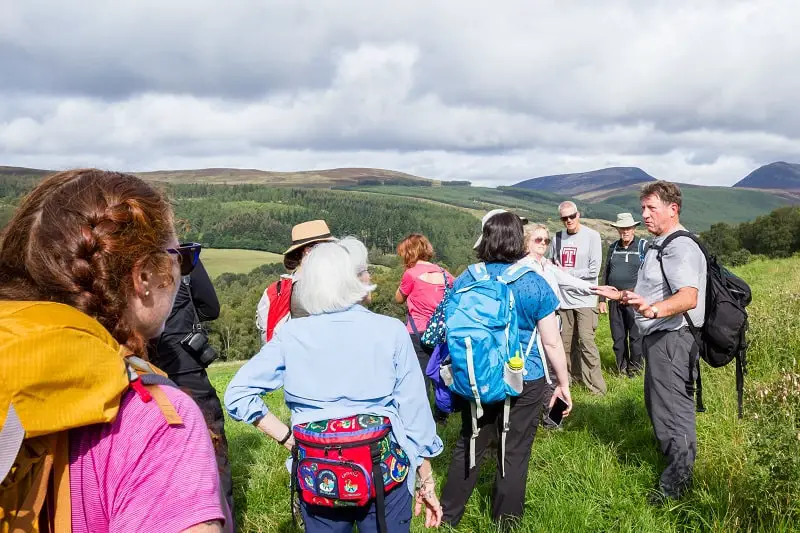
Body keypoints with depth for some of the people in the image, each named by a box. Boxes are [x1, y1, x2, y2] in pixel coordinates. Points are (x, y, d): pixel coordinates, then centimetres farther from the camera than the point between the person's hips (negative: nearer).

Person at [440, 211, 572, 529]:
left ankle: (449, 514, 32)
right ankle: (505, 521, 27)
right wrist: (564, 383, 5)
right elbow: (552, 342, -7)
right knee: (514, 453, 12)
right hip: (524, 382, -3)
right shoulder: (534, 284, -11)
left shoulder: (465, 280, -3)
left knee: (469, 446, 19)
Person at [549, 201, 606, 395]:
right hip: (563, 298, 5)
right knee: (567, 342, 8)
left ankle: (596, 385, 0)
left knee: (586, 341, -8)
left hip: (584, 299, -5)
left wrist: (566, 273, -8)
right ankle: (574, 377, 21)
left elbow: (594, 270, -10)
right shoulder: (558, 238, 9)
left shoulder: (592, 236, -4)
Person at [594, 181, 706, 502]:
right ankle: (674, 459, 40)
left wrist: (653, 309, -48)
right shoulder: (659, 247, 18)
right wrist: (622, 296, 18)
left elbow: (688, 297, -33)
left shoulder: (681, 248, -17)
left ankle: (678, 480, 10)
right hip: (658, 339, 11)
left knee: (671, 409, -3)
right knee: (658, 404, 22)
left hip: (671, 339, -11)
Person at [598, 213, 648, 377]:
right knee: (618, 336, 10)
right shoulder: (613, 247, 11)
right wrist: (602, 299, 12)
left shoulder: (643, 246, -2)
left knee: (635, 335, 1)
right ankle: (622, 365, 23)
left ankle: (635, 366, 18)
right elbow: (605, 274, 15)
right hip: (615, 299, 4)